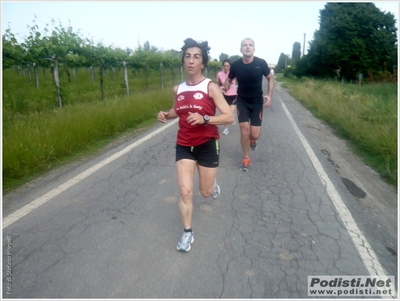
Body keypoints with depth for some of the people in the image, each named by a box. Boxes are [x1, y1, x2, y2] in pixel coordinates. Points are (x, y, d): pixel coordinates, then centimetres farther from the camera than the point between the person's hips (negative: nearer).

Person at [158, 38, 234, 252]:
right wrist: (165, 115, -1)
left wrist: (204, 119, -29)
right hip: (184, 146, 3)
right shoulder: (178, 89, 1)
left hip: (207, 145, -2)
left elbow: (229, 117, -15)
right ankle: (187, 233, 17)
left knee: (205, 192, 12)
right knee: (185, 191, -3)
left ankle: (212, 183, 52)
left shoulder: (210, 87, -12)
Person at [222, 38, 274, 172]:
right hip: (242, 101, 0)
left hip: (257, 101, 0)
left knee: (255, 135, -6)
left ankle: (252, 140, 36)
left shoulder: (261, 63, -13)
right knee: (244, 130, -11)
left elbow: (270, 78, 2)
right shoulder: (236, 65, -10)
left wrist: (270, 95, -12)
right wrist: (225, 87, -18)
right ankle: (246, 159, 12)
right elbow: (228, 80, 5)